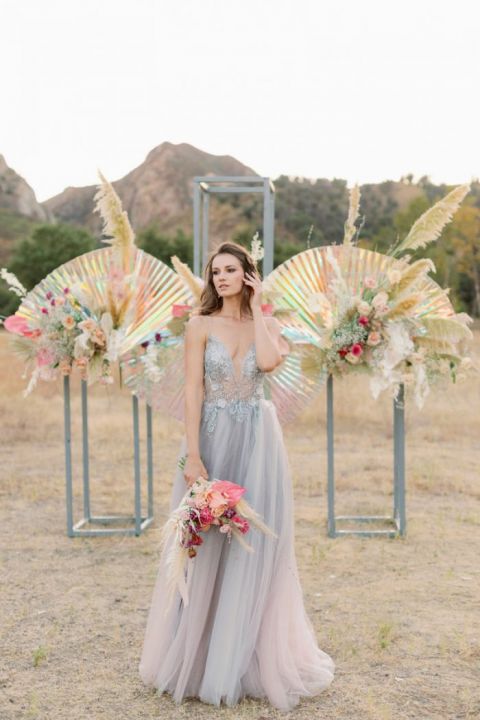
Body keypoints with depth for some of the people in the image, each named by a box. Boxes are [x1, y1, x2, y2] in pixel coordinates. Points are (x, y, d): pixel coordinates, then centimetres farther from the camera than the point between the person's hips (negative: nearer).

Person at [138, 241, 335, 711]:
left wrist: (256, 308, -6)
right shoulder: (200, 325, 0)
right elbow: (193, 391, -8)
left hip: (257, 440, 2)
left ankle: (252, 660, 21)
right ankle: (197, 658, 23)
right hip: (213, 438, -2)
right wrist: (192, 456, -15)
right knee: (206, 547, 5)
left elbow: (269, 361, -17)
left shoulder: (267, 324, 7)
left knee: (254, 545, 5)